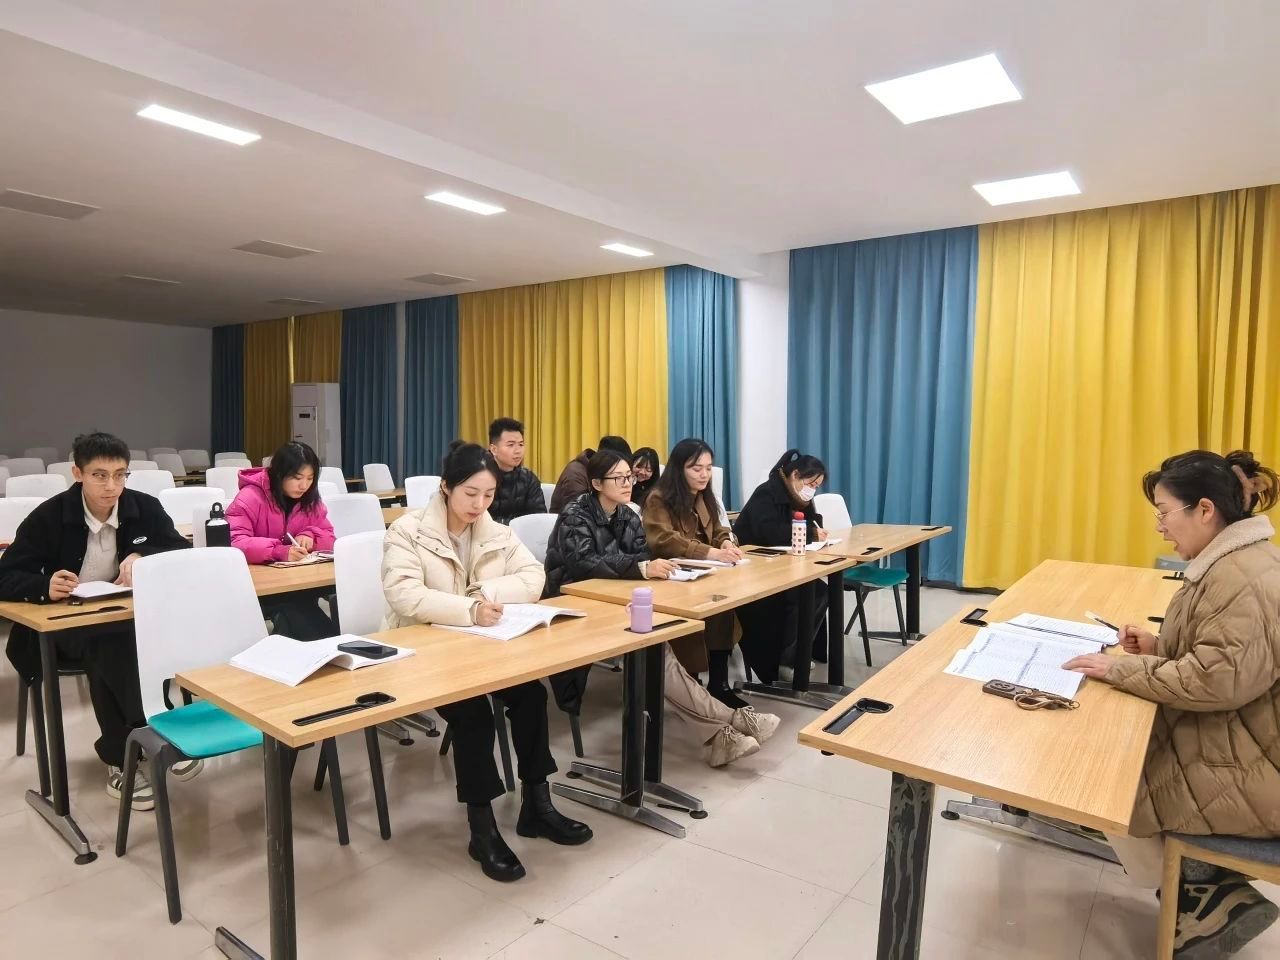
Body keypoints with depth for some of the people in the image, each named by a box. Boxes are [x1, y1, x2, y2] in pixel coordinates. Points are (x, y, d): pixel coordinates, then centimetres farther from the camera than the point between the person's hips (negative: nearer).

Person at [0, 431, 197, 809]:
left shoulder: (145, 507, -4)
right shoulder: (49, 516, -10)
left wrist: (141, 556, -25)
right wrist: (45, 586, -34)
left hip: (129, 621, 2)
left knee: (111, 652, -32)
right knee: (106, 648, -34)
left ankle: (121, 758, -17)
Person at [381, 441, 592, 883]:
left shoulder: (496, 531, 3)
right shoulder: (408, 531, -12)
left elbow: (534, 576, -4)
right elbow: (405, 595, -26)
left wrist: (490, 593, -22)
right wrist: (469, 609, -38)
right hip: (424, 652, -4)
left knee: (531, 692, -20)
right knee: (472, 713, -28)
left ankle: (535, 804, -2)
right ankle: (482, 829, -11)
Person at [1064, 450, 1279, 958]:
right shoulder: (1230, 562, 7)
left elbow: (1219, 678, -31)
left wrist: (1121, 669, -23)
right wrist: (1156, 646, 3)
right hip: (1233, 739, 10)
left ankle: (1207, 903, 15)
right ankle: (1212, 893, 18)